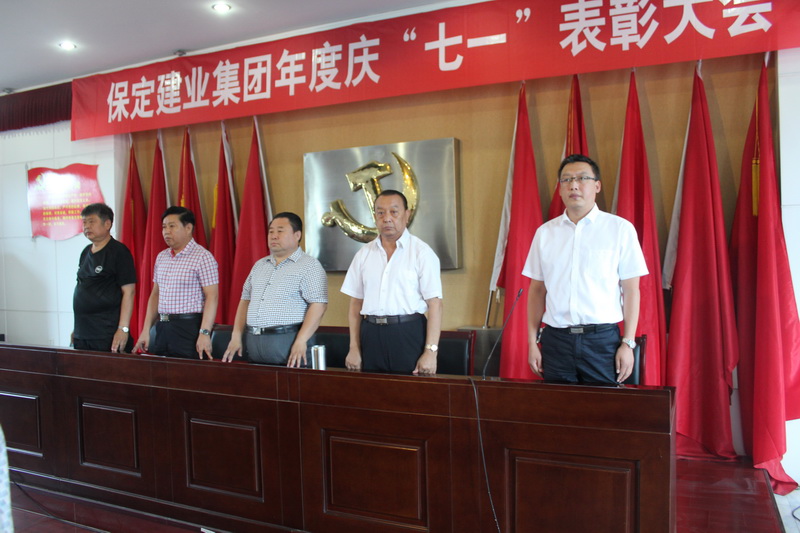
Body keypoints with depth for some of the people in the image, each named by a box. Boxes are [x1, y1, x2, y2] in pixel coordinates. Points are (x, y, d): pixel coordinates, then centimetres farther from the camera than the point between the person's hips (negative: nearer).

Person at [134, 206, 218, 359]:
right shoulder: (161, 257, 14)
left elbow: (211, 297, -14)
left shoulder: (203, 257, -9)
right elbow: (155, 294, 18)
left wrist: (204, 333, -21)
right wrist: (146, 330, 13)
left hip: (190, 328, -6)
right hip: (161, 328, 7)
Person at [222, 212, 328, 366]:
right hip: (253, 342, 6)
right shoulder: (259, 265, 17)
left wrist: (301, 341, -21)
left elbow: (318, 305, -14)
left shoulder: (309, 266, -5)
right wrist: (236, 336, 9)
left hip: (288, 342, -6)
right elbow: (245, 300, 19)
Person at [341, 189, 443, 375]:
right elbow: (356, 303, 11)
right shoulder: (364, 254, 9)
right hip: (371, 335, 4)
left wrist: (431, 352, -14)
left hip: (409, 333, -3)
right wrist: (354, 348, 7)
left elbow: (434, 304, -8)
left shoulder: (422, 252, -4)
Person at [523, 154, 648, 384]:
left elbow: (631, 290, 0)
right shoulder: (545, 232, 9)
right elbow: (537, 289, 10)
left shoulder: (620, 229, 1)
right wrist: (532, 342, 6)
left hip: (603, 339, -2)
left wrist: (628, 343, -5)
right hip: (556, 339, 2)